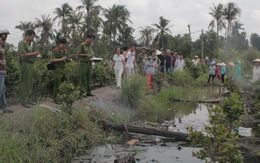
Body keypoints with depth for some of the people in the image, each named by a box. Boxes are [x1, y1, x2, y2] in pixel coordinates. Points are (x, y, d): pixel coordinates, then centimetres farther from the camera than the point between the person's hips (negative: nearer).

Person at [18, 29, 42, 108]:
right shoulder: (22, 43, -9)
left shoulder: (29, 44, 18)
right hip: (25, 64, -9)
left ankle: (29, 99, 22)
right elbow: (22, 54, -19)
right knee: (25, 84, -5)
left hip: (30, 65, 9)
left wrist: (36, 56, 8)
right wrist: (33, 53, -14)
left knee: (30, 84, 14)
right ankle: (24, 101, 0)